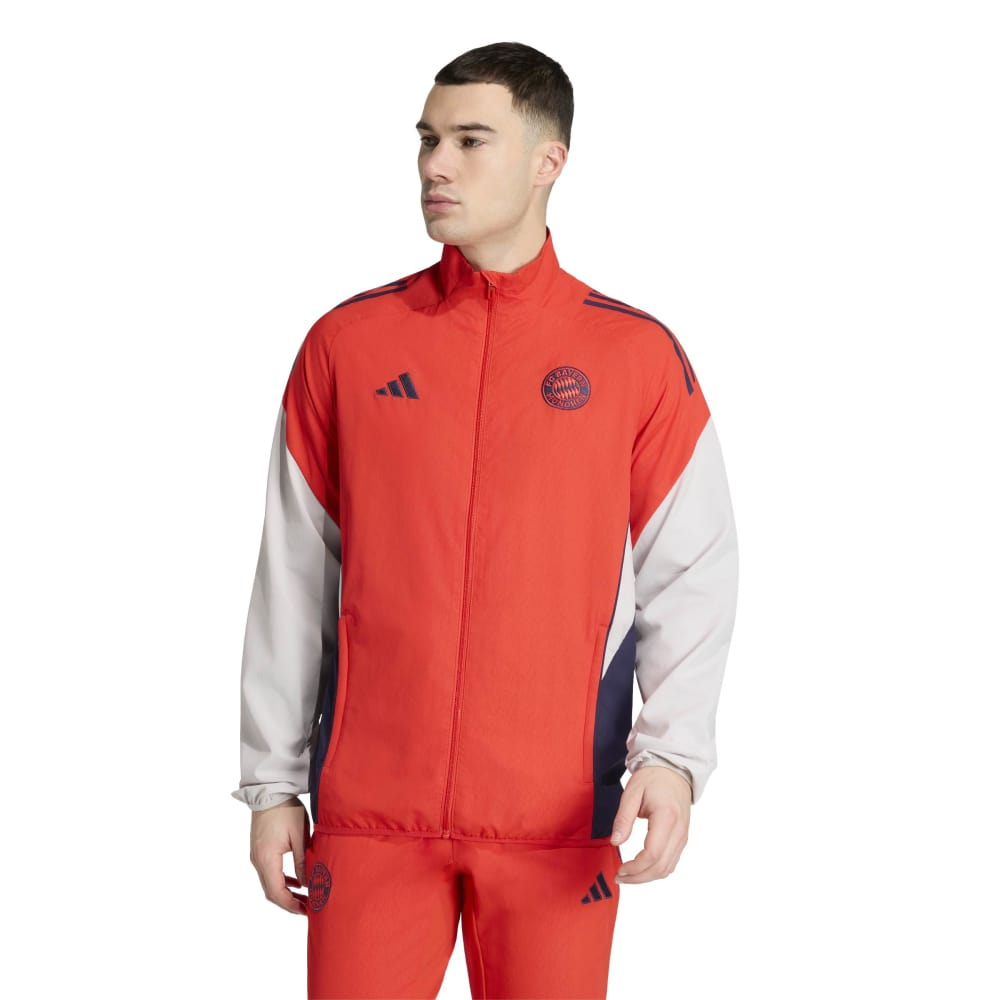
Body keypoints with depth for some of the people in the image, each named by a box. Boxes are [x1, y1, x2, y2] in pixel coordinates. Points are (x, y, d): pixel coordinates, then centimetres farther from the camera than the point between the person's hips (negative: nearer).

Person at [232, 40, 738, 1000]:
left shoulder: (639, 355, 2)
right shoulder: (347, 342, 5)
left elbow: (689, 576, 1)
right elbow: (293, 579, 7)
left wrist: (674, 754, -12)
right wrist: (272, 779, 7)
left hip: (560, 817, -1)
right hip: (370, 808, 1)